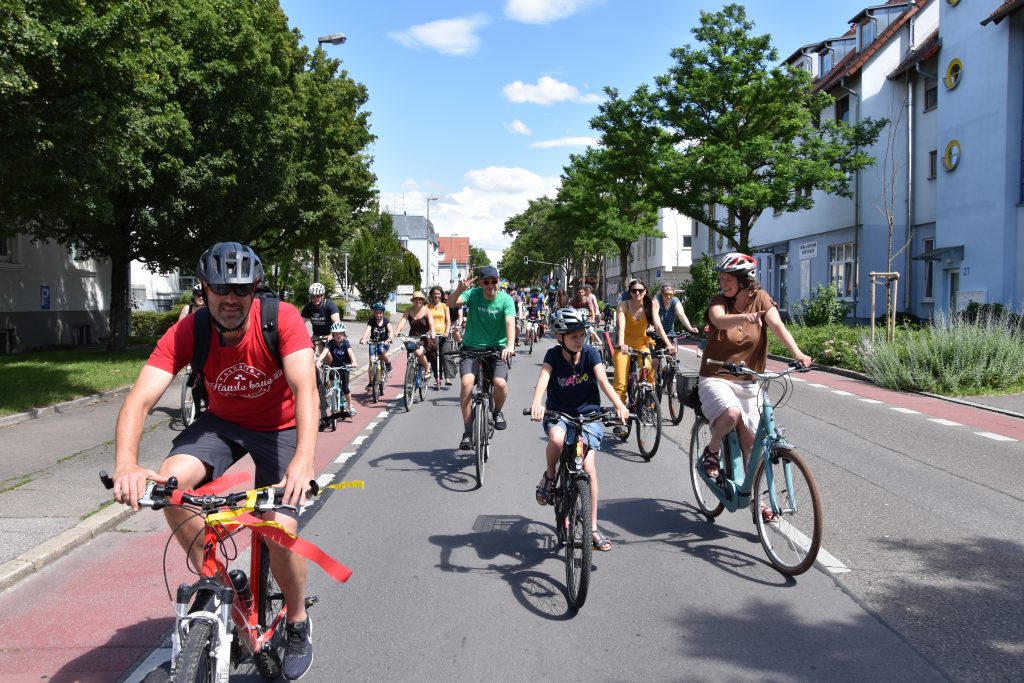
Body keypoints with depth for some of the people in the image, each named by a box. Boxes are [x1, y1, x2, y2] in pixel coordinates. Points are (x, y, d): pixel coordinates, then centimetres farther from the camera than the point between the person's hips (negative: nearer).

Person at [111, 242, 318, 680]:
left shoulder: (282, 319, -27)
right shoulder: (187, 333, -21)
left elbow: (305, 388, -39)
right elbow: (140, 399, -29)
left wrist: (304, 458, -55)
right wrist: (126, 464, -48)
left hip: (279, 427, -2)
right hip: (223, 422, 3)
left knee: (280, 525, -18)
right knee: (170, 484, -26)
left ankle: (298, 624, 11)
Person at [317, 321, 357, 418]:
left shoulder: (346, 342, -14)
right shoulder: (330, 343, -13)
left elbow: (350, 352, -30)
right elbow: (324, 351, -28)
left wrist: (353, 362, -49)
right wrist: (318, 361, -46)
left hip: (344, 367, -2)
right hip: (333, 366, 2)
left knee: (345, 388, -5)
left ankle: (351, 406, 10)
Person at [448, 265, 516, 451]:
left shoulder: (505, 299, -6)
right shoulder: (473, 294, -4)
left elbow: (510, 323, -20)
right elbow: (450, 303, -19)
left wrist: (510, 345, -38)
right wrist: (460, 289, -40)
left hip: (496, 349, 0)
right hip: (472, 347, 0)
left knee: (500, 383, -25)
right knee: (467, 382, -25)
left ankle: (497, 412, 11)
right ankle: (467, 432, -13)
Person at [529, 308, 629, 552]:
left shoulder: (590, 353, -8)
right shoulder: (553, 355, -8)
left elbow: (603, 380, -20)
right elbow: (543, 379, -24)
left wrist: (619, 405, -37)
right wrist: (536, 404, -45)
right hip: (558, 414, 0)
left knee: (588, 467, -14)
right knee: (557, 438, -36)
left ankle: (593, 528, -1)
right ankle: (549, 476, -3)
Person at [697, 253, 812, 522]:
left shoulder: (760, 298, -2)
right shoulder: (718, 301, -6)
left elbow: (777, 325, -17)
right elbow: (720, 320, -30)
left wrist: (797, 353, -35)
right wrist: (746, 317, -51)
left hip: (747, 381, 3)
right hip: (716, 378, -2)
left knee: (752, 439, -1)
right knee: (731, 413, -33)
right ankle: (711, 452, -3)